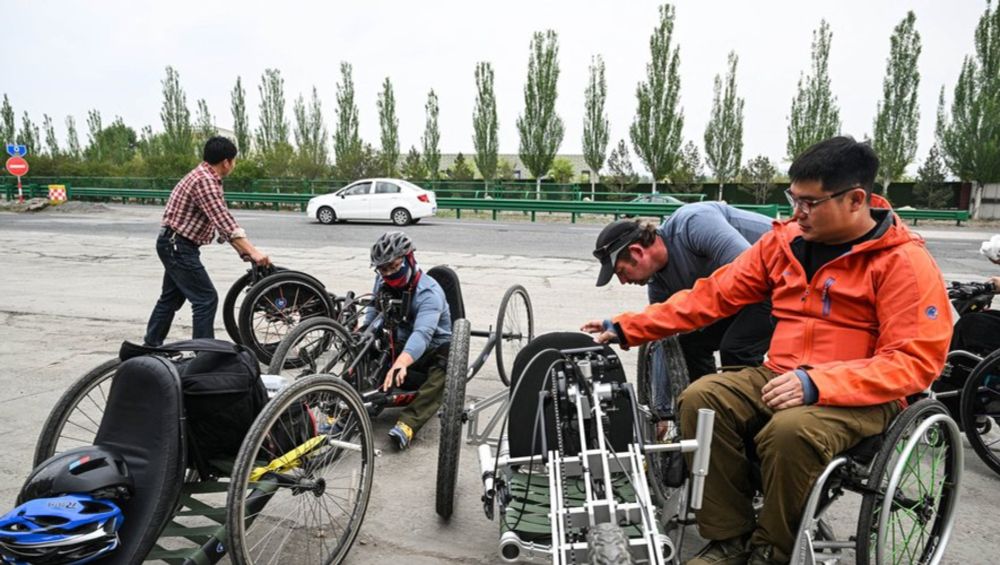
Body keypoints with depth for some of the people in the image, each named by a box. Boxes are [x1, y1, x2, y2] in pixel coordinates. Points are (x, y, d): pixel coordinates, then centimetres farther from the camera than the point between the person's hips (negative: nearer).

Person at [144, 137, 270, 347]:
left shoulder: (206, 177, 12)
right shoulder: (205, 180, -21)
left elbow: (221, 220, 10)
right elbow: (224, 221, -30)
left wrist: (243, 249, 5)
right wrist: (252, 251, -33)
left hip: (174, 245, 11)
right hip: (179, 247, -11)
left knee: (171, 297, 21)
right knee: (206, 299, -9)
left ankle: (151, 345, 33)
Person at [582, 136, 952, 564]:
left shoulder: (904, 261, -11)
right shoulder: (785, 240, 4)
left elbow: (916, 360, -16)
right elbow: (713, 296, 4)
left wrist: (817, 383, -30)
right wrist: (627, 327, -2)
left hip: (863, 396, -5)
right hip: (781, 379, 5)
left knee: (790, 430, -35)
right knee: (702, 398, -20)